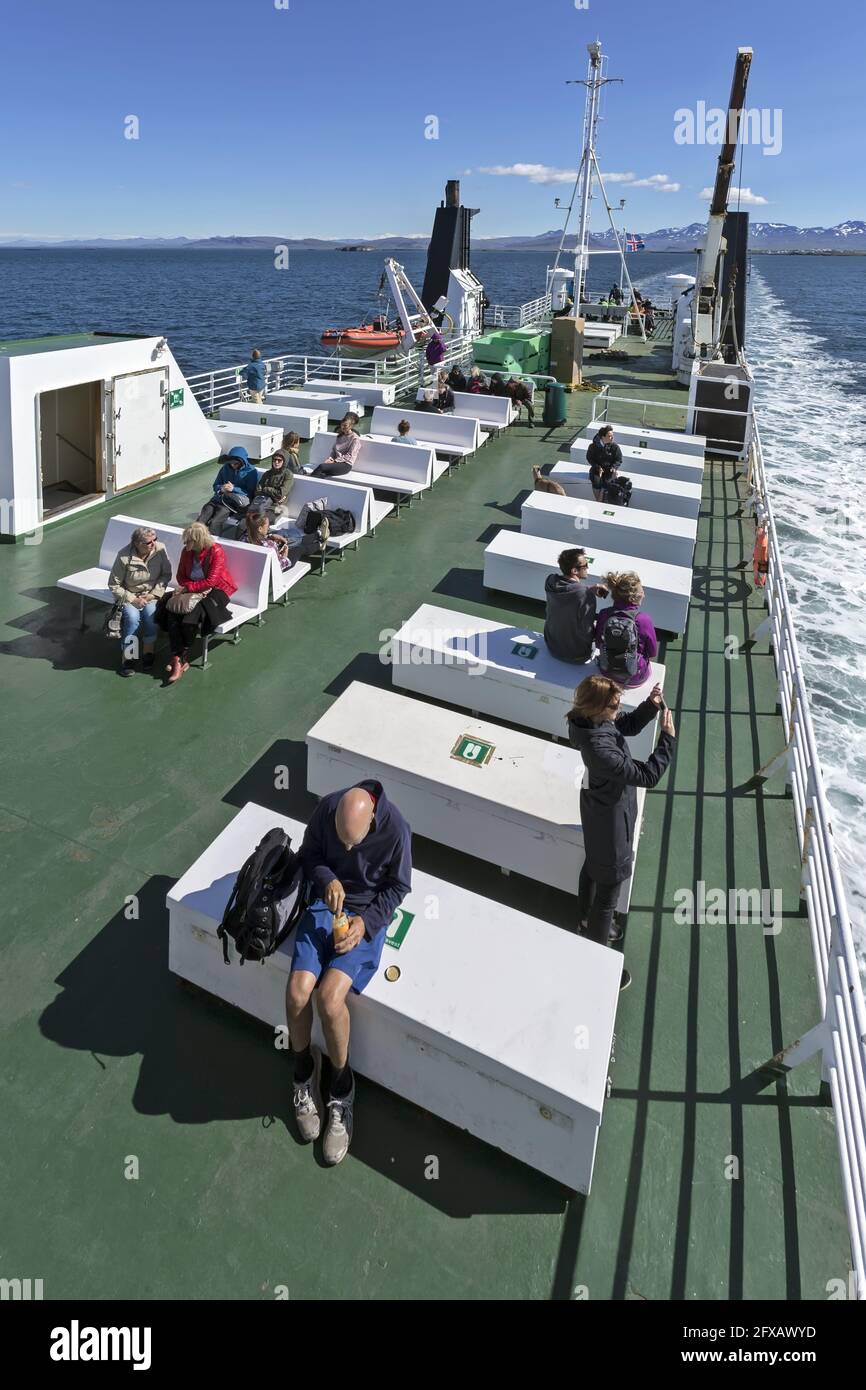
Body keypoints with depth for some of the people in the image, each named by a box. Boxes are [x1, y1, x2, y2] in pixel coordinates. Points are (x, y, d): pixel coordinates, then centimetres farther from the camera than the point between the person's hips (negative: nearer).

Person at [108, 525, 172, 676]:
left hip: (152, 594, 2)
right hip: (129, 595, -2)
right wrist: (132, 599, -18)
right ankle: (127, 657, -13)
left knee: (151, 614, -29)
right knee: (132, 617, -29)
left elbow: (166, 574, -2)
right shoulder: (124, 556, -19)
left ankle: (148, 651, -7)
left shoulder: (160, 549, -13)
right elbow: (113, 585, -9)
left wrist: (154, 594, -13)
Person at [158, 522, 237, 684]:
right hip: (194, 590, 6)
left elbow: (211, 581, -20)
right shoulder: (186, 552, 2)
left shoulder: (216, 551, -15)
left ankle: (182, 658, -11)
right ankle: (177, 659, -27)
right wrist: (198, 587, -11)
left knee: (191, 617, -31)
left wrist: (187, 587, -20)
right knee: (171, 611, -23)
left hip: (216, 591, -6)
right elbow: (181, 576, 8)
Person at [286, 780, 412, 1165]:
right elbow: (309, 855, 2)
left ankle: (341, 1086, 4)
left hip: (367, 916, -3)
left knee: (330, 996, -23)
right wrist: (326, 879, -19)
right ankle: (303, 1069, 14)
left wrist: (365, 923, -17)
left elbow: (397, 887, -6)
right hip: (326, 904, 3)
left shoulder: (396, 829, -23)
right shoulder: (327, 808, -16)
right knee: (297, 993, -17)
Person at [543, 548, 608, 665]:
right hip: (576, 656, -6)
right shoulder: (586, 596, -34)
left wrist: (589, 588, -4)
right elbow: (585, 633, -24)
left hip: (551, 646, 6)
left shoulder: (550, 581, -15)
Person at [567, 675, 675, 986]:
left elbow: (628, 725, 4)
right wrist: (667, 738, -24)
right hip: (611, 820, -9)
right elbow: (646, 776, -31)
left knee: (593, 868, 31)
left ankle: (587, 923, 56)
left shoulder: (589, 720, -13)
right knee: (608, 889, 9)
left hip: (597, 811, 9)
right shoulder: (601, 750, -40)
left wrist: (650, 705, -13)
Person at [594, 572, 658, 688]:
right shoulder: (644, 620, -25)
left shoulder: (604, 615, -17)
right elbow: (652, 652, -10)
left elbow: (598, 643, 0)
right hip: (634, 678, -3)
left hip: (606, 673, 3)